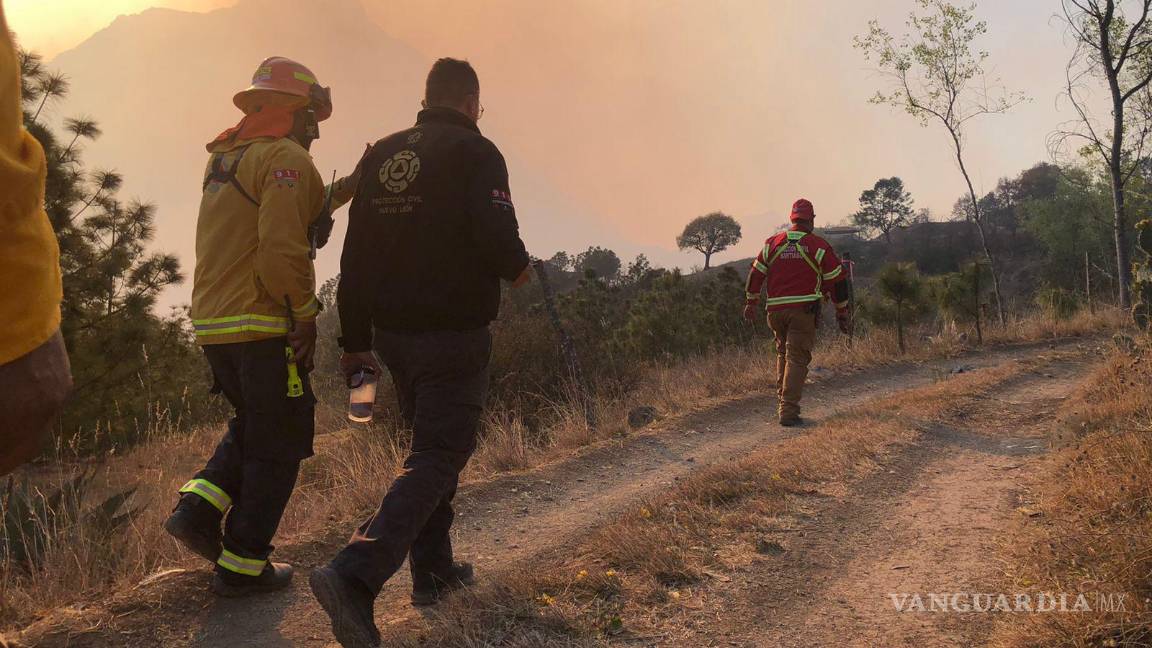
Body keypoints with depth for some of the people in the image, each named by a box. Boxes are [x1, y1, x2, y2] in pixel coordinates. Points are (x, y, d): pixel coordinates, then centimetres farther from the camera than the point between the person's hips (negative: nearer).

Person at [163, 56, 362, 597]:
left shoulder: (225, 159, 18)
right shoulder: (286, 158, -11)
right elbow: (284, 247, -22)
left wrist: (338, 193, 19)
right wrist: (305, 313, -13)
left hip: (212, 324, 9)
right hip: (264, 328, -9)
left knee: (252, 425, 26)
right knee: (277, 446, 4)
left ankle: (198, 509, 11)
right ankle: (243, 566, 9)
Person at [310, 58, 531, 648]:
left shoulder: (382, 155, 11)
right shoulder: (475, 153, -8)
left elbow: (355, 256, 10)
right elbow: (498, 239, -21)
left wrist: (355, 340, 15)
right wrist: (517, 268, 3)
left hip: (392, 333, 7)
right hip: (454, 335, -7)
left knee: (434, 444, 21)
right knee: (437, 458, -4)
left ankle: (433, 569, 26)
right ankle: (354, 576, -18)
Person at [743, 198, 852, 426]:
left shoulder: (772, 243, 8)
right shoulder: (819, 246, -1)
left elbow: (756, 273, 11)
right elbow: (837, 280, 3)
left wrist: (751, 302, 21)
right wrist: (843, 311, 13)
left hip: (776, 309, 4)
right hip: (803, 309, -4)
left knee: (783, 353, 23)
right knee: (797, 358, -4)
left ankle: (784, 397, 25)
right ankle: (788, 411, -10)